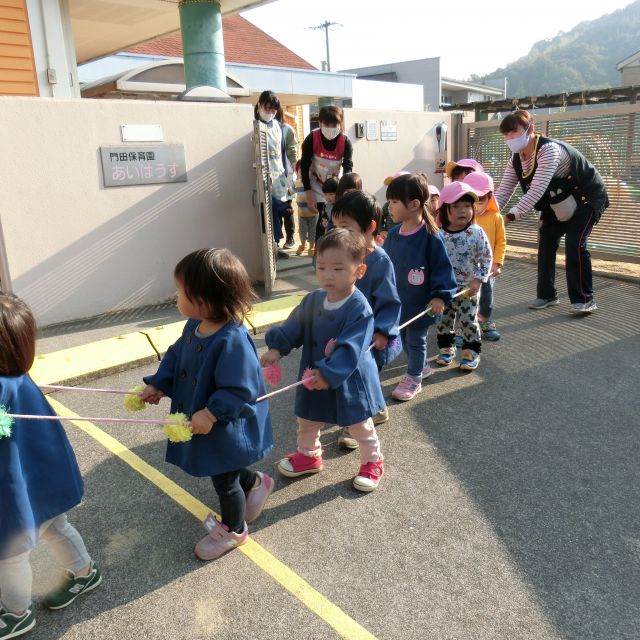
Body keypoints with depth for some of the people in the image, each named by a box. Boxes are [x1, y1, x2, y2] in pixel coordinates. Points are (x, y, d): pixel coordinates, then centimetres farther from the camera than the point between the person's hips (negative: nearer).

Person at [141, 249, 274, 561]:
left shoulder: (232, 340, -34)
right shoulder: (194, 326, -6)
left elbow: (238, 390, -31)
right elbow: (175, 357, 9)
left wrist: (211, 413, -31)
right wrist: (158, 385, 1)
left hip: (226, 427, -8)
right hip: (200, 421, 8)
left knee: (224, 479, 14)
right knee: (227, 472, 27)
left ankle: (233, 529, 39)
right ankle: (255, 482, 55)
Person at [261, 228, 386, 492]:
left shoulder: (359, 308, -26)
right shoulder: (312, 300, -7)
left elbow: (350, 349, -30)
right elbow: (294, 326, 4)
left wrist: (328, 374, -36)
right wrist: (277, 348, -11)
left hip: (350, 380, -6)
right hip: (315, 376, 6)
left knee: (360, 426, 14)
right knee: (307, 420, 23)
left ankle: (373, 462, 39)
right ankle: (309, 454, 49)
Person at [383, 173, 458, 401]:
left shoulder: (430, 236, -20)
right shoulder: (393, 234, -1)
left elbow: (442, 267, -17)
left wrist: (440, 296, -21)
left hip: (421, 303, -7)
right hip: (398, 300, 7)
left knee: (415, 340, 8)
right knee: (404, 337, 20)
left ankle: (414, 378, 26)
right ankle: (421, 366, 42)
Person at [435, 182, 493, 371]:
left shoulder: (476, 233, -12)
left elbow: (486, 258, -8)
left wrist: (477, 281, -15)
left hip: (468, 287, -3)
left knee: (469, 320, 4)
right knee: (444, 319, 13)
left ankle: (471, 351, 20)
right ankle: (446, 347, 31)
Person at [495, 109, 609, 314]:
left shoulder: (549, 150, -35)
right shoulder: (516, 158, -10)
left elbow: (536, 191, -44)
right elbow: (503, 191, -14)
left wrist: (510, 216, -51)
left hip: (586, 197, -8)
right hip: (557, 202, 8)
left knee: (575, 244, -19)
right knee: (546, 242, 3)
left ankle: (584, 299, -8)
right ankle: (547, 294, 15)